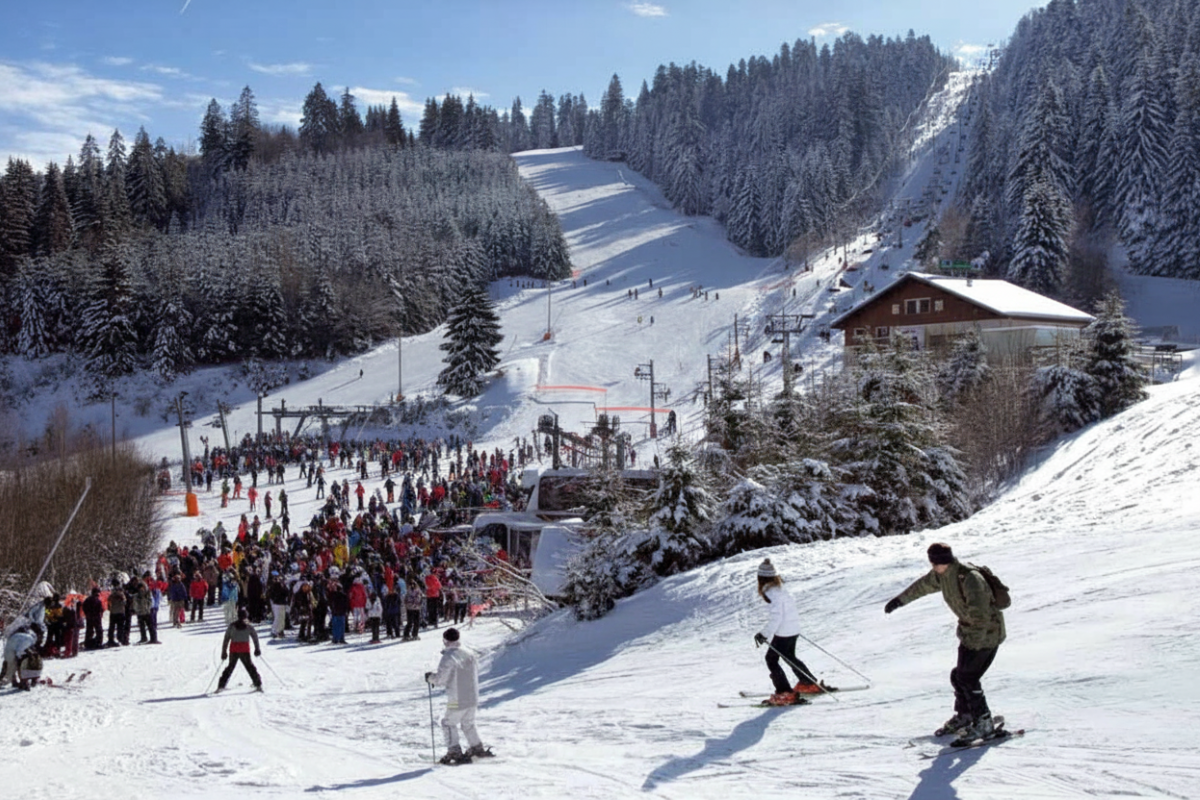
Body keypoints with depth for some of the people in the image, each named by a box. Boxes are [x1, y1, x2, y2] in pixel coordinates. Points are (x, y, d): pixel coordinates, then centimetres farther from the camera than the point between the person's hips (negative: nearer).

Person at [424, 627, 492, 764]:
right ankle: (478, 749, 30)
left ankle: (455, 752, 2)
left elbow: (441, 679, -16)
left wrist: (430, 677, 5)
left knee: (449, 723, 9)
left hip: (457, 700, -7)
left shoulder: (448, 657, -18)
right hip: (473, 697, 7)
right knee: (468, 723, 24)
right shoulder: (470, 653, 3)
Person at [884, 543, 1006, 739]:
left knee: (967, 678, -13)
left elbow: (980, 615, -34)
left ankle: (984, 723, -1)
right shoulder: (940, 575, -2)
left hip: (987, 632, -9)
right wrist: (899, 600, 29)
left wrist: (974, 642, -40)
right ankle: (963, 716, 30)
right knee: (959, 676, 12)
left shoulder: (969, 579, -30)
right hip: (968, 631, 9)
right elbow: (922, 586, 19)